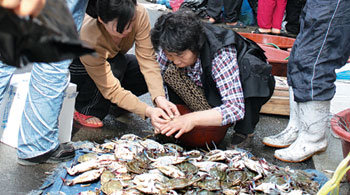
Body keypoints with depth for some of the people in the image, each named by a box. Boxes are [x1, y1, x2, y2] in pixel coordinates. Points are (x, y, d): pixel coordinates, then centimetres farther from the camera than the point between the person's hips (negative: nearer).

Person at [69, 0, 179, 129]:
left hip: (116, 62, 5)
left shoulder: (139, 14, -32)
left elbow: (147, 59, -29)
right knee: (117, 63, -37)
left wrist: (159, 97, -43)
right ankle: (85, 110, -14)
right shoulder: (89, 37, -40)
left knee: (153, 75, -20)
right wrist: (148, 111, -45)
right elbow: (111, 89, -36)